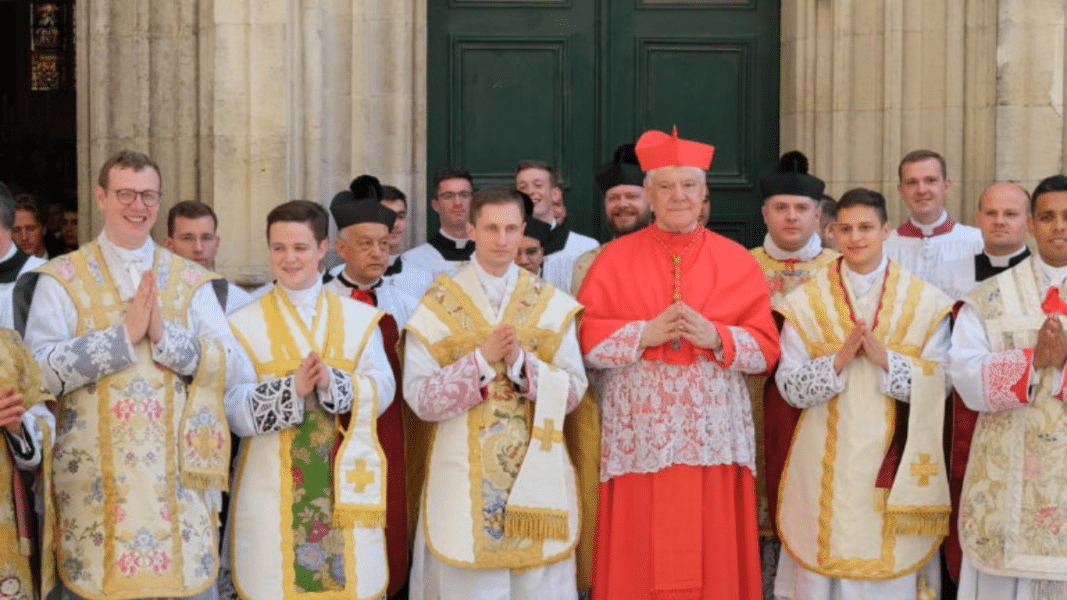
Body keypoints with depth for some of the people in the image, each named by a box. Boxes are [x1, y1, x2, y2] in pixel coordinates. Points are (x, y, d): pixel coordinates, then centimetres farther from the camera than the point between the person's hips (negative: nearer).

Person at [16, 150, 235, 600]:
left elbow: (226, 361, -1)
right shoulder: (62, 279, 2)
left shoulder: (190, 280, 9)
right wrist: (124, 335, -17)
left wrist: (164, 335, -16)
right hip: (95, 475, -2)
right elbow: (39, 370, -11)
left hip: (177, 471, 2)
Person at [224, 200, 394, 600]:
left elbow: (382, 390, -4)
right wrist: (293, 388, -23)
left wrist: (331, 382, -22)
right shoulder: (244, 324, 2)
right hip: (272, 492, -1)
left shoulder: (359, 319, 6)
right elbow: (234, 408, -7)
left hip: (345, 487, 1)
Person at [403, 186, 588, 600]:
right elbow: (420, 398, -8)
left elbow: (573, 391, -1)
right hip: (464, 478, -1)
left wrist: (521, 361, -16)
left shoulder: (552, 305, 4)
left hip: (537, 473, 2)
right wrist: (483, 358, -18)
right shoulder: (438, 307, -1)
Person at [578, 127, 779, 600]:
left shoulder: (737, 260, 6)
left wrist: (716, 338, -15)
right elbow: (585, 339, -2)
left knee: (712, 558, 3)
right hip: (637, 437, 0)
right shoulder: (614, 258, 5)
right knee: (640, 558, 2)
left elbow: (767, 348, 2)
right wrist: (645, 334, -14)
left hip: (714, 436, 1)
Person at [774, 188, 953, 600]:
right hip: (829, 465, 0)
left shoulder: (925, 302, 1)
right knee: (827, 561, 2)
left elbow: (942, 384, -3)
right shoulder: (806, 302, 2)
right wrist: (838, 361, -18)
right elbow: (789, 386, -2)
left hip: (894, 461, 0)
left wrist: (885, 359, -16)